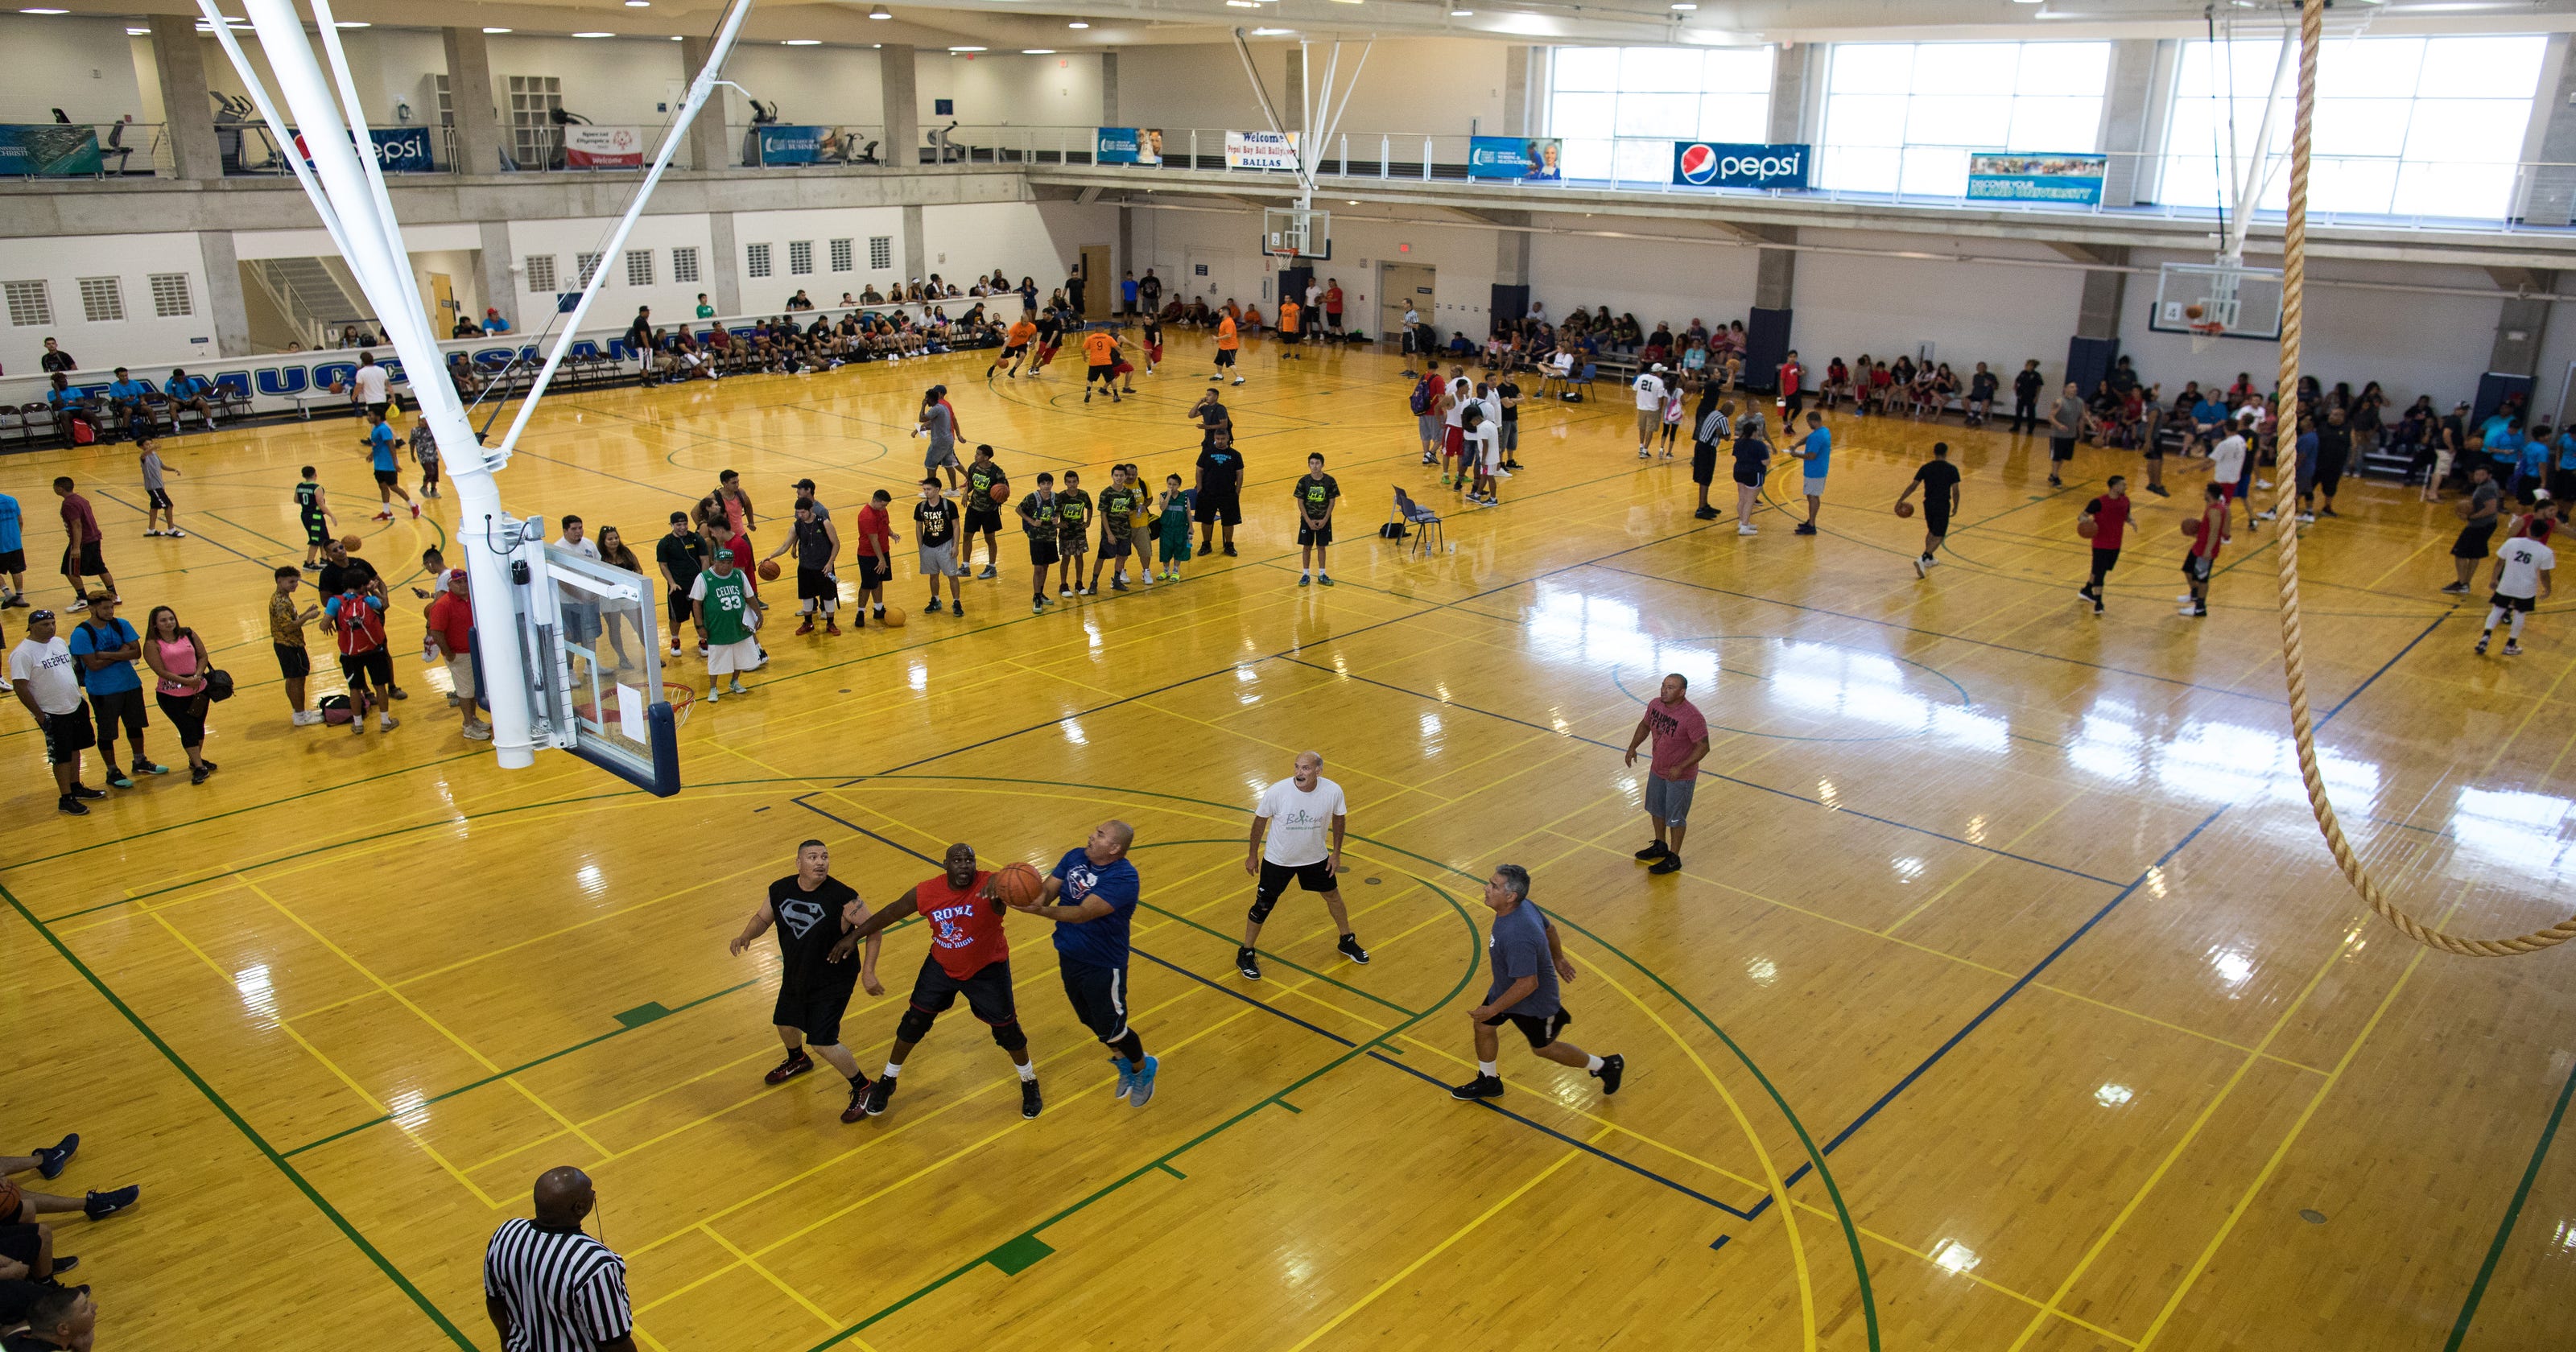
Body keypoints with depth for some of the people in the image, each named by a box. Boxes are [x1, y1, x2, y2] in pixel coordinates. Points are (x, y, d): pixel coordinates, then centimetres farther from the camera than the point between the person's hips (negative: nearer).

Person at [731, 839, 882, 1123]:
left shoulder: (843, 897, -27)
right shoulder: (780, 890, -11)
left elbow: (873, 929, -18)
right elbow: (762, 918, 7)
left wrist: (868, 972, -20)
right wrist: (745, 936, -14)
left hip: (832, 982, -6)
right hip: (794, 976, 7)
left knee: (822, 1042, -11)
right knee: (785, 1024, 27)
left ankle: (862, 1089, 13)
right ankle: (797, 1061, 63)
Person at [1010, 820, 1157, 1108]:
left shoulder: (1124, 878, -28)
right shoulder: (1074, 858, -5)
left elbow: (1083, 913, -35)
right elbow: (1048, 890, -9)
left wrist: (1041, 911, -48)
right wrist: (1039, 896, -33)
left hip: (1104, 966, -7)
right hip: (1069, 957, 7)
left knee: (1110, 1029, 5)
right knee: (1091, 1020, 22)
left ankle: (1143, 1068, 35)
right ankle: (1124, 1063, 48)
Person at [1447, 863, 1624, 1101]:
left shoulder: (1518, 937, -42)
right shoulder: (1523, 905, -14)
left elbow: (1528, 984, -36)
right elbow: (1549, 928, 4)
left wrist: (1493, 1009, -26)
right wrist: (1558, 959, 22)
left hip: (1534, 1003, -8)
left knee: (1543, 1047, 16)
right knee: (1483, 1026, 18)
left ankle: (1605, 1066, 37)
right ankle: (1488, 1082, 42)